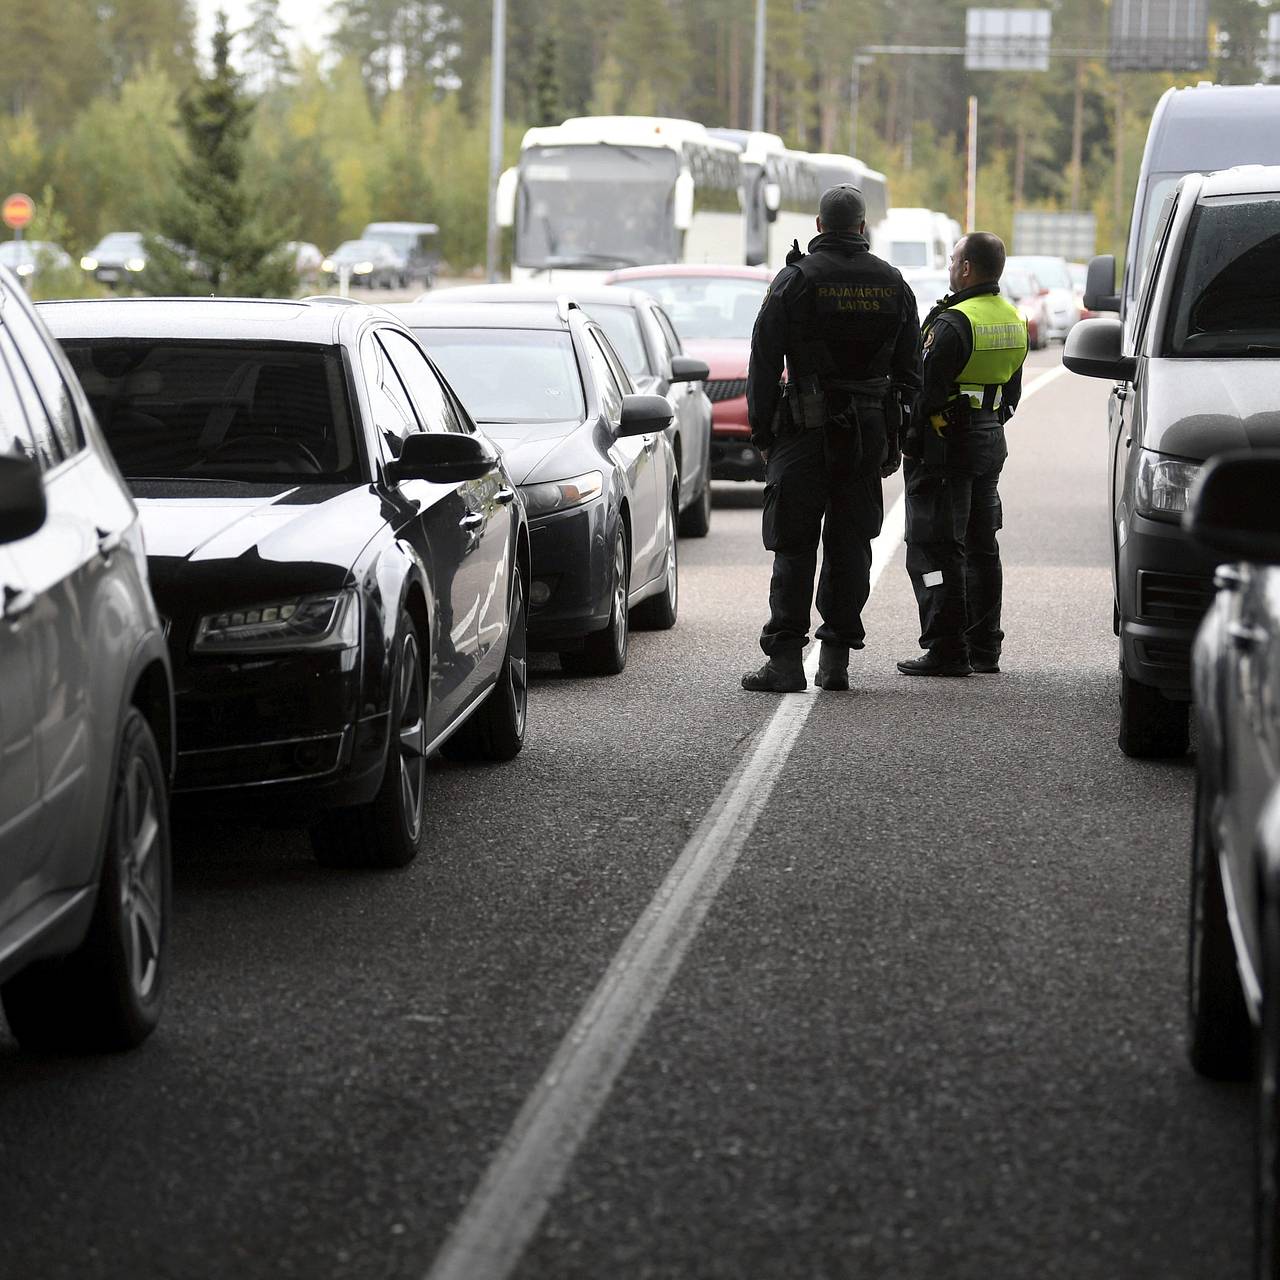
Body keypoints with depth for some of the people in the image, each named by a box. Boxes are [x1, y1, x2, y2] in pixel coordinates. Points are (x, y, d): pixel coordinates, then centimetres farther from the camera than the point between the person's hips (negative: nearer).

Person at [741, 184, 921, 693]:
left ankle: (785, 659, -7)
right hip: (869, 432, 3)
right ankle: (836, 658, 8)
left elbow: (764, 363, -5)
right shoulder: (892, 284, 8)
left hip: (806, 428, -3)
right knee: (850, 545, 9)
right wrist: (895, 440, 15)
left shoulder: (796, 279, -4)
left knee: (794, 546, -1)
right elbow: (909, 370, 11)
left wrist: (762, 434, 2)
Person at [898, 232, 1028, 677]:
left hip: (945, 444, -9)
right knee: (981, 547, 15)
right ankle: (983, 648, 19)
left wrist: (908, 439, -9)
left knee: (935, 549, -4)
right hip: (991, 444, 9)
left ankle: (947, 650, -7)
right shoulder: (1015, 321, 10)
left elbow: (926, 389, -19)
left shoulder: (954, 322, -18)